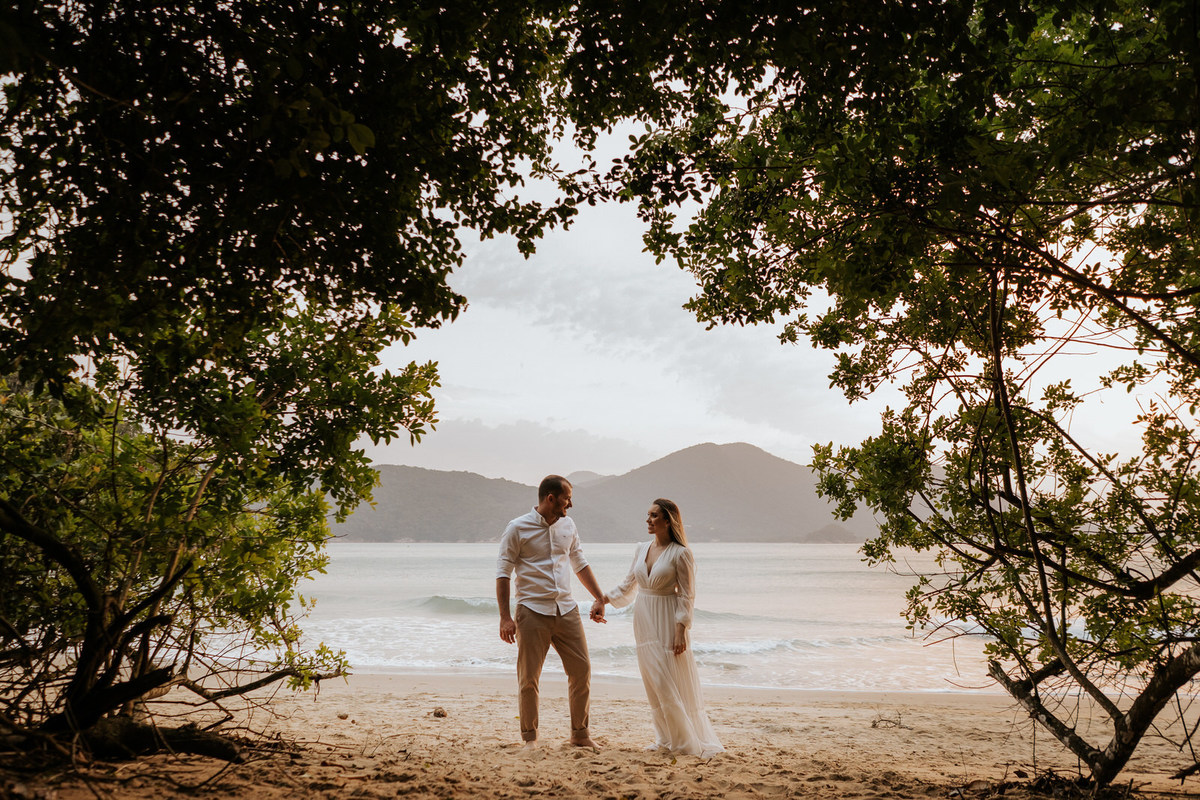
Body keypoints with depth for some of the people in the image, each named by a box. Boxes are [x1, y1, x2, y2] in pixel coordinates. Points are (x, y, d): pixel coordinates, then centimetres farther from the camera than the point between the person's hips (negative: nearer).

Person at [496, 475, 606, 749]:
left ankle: (580, 733, 18)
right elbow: (503, 572, -6)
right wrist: (505, 617, -12)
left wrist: (601, 598, 17)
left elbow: (579, 564, 20)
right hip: (533, 611, -5)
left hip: (566, 610, 5)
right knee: (529, 677, 1)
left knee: (581, 670, 4)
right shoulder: (518, 528, -6)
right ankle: (530, 737, 17)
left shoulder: (567, 525, 10)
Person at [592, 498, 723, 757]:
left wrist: (681, 631, -16)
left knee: (671, 682, -5)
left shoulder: (680, 554, -10)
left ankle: (687, 741, 9)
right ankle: (666, 739, 20)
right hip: (644, 621, 6)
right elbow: (628, 585, 17)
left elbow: (687, 595, -11)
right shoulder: (642, 549, 8)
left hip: (668, 622, -6)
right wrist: (603, 599, 8)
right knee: (654, 682, 9)